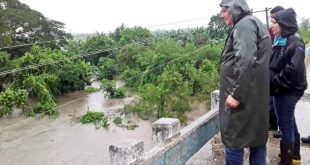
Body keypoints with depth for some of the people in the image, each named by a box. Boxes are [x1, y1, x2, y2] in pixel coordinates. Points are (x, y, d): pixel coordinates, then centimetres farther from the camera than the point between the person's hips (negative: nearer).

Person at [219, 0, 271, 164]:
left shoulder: (244, 25, -11)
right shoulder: (255, 24, 21)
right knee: (257, 138, 15)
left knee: (234, 140, -2)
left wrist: (236, 94, -22)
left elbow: (245, 61, -24)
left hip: (244, 95, -10)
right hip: (255, 95, 10)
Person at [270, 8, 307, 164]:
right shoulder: (279, 40, 10)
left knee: (285, 124, 1)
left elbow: (294, 69, -27)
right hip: (282, 89, 9)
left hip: (288, 91, -9)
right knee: (289, 123, 20)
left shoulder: (295, 42, -16)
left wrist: (277, 82, -17)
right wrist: (273, 82, 5)